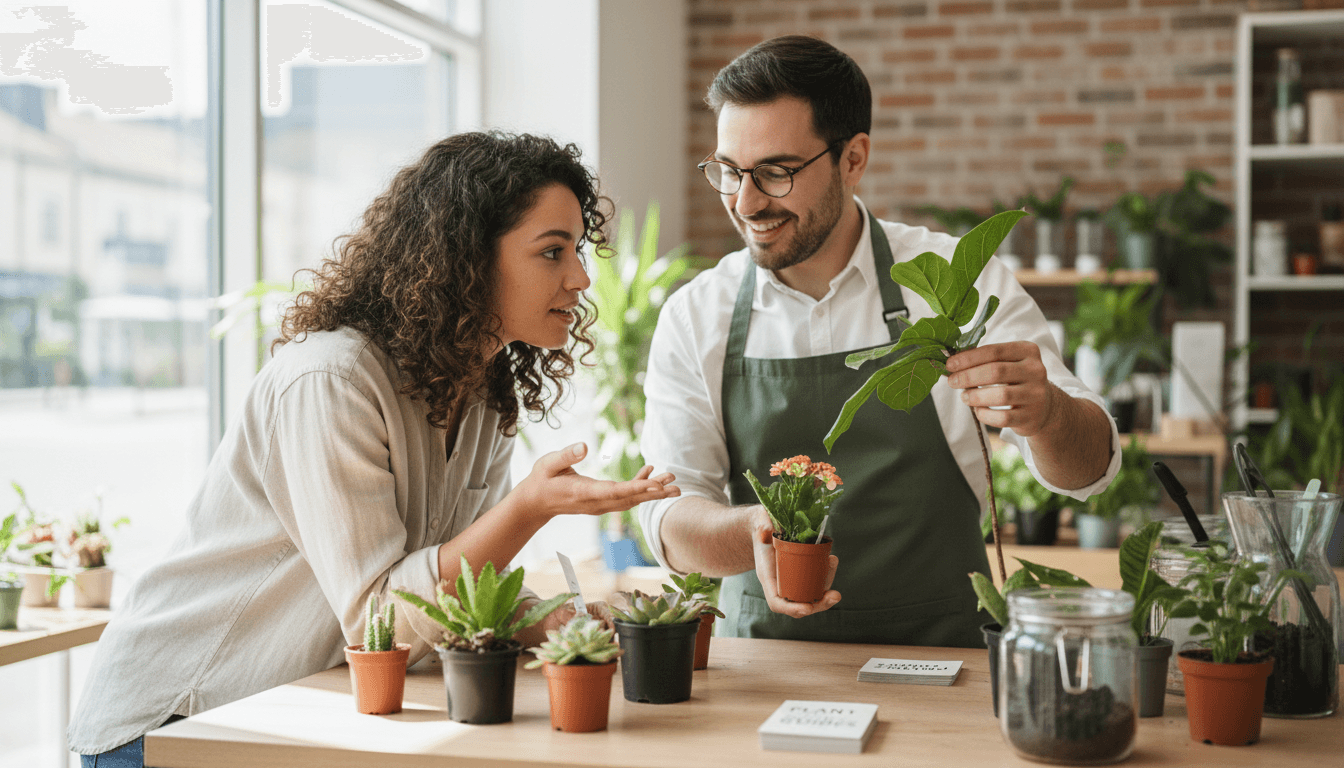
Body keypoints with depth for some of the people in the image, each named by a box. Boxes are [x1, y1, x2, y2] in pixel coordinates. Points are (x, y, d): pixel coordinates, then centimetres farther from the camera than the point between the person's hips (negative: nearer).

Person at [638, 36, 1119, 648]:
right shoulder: (693, 317, 2)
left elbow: (1088, 470, -5)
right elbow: (668, 516, -3)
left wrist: (1043, 412, -29)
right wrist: (755, 532, -26)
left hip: (939, 655, 0)